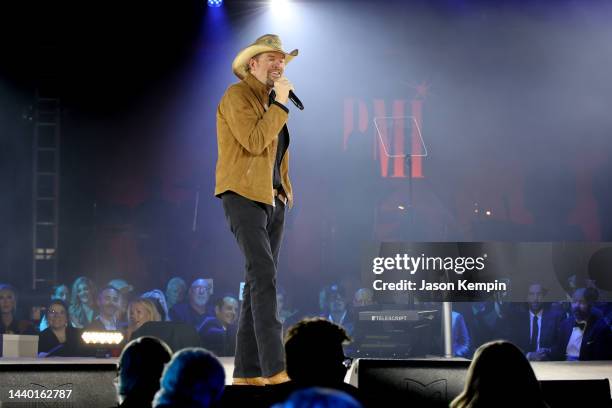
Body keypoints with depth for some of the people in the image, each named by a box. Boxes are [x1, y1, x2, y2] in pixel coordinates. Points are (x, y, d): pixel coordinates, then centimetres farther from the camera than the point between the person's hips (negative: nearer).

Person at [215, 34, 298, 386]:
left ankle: (247, 371, 7)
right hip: (243, 196, -9)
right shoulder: (237, 96, -7)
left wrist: (286, 186, 15)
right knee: (264, 275, -19)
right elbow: (254, 142, -21)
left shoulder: (272, 103, 18)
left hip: (272, 199, 9)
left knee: (260, 281, 5)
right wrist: (281, 104, -15)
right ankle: (275, 370, -26)